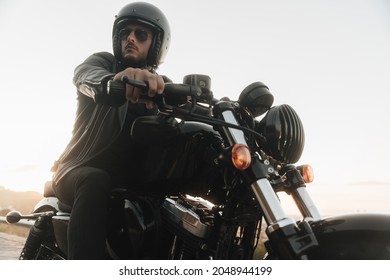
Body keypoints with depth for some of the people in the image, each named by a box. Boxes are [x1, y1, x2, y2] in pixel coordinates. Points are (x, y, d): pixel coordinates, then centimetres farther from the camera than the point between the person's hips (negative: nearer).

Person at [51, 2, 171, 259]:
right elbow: (84, 74, -25)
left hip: (127, 181, 5)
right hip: (82, 171, -4)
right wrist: (113, 80, -49)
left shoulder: (162, 86, 13)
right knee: (95, 183, -37)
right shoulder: (103, 62, 1)